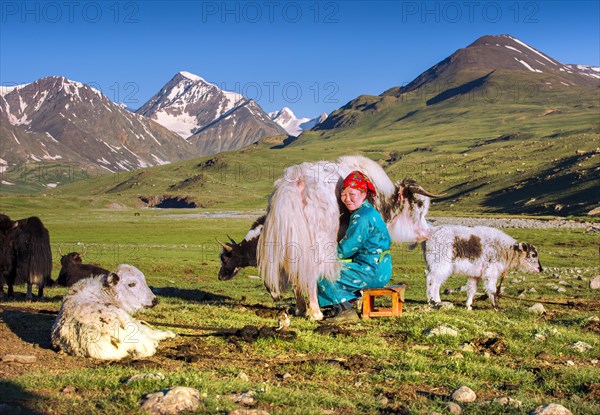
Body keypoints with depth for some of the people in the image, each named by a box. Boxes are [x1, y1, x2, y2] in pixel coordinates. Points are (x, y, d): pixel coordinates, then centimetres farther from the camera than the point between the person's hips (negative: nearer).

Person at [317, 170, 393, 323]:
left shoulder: (362, 218, -18)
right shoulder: (370, 212, 15)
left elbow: (346, 249, -15)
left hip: (372, 272, -10)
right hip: (381, 270, 10)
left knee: (322, 275, -7)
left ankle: (345, 310, -5)